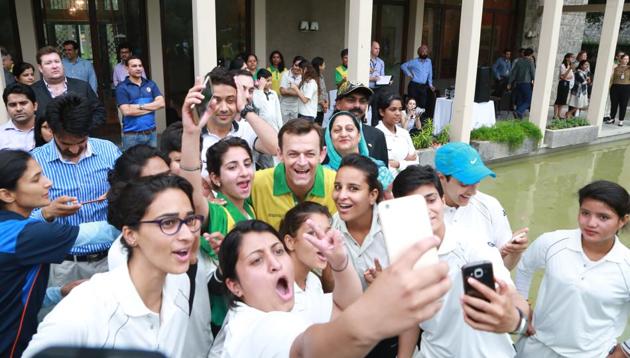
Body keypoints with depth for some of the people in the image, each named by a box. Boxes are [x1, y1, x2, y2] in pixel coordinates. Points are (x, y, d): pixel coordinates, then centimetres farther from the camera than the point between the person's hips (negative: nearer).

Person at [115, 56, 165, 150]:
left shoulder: (151, 84, 9)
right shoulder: (122, 87, -4)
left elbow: (161, 103, -2)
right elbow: (126, 111, -14)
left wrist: (140, 106, -12)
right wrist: (152, 107, -7)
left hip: (151, 132, 4)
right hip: (132, 135, -4)